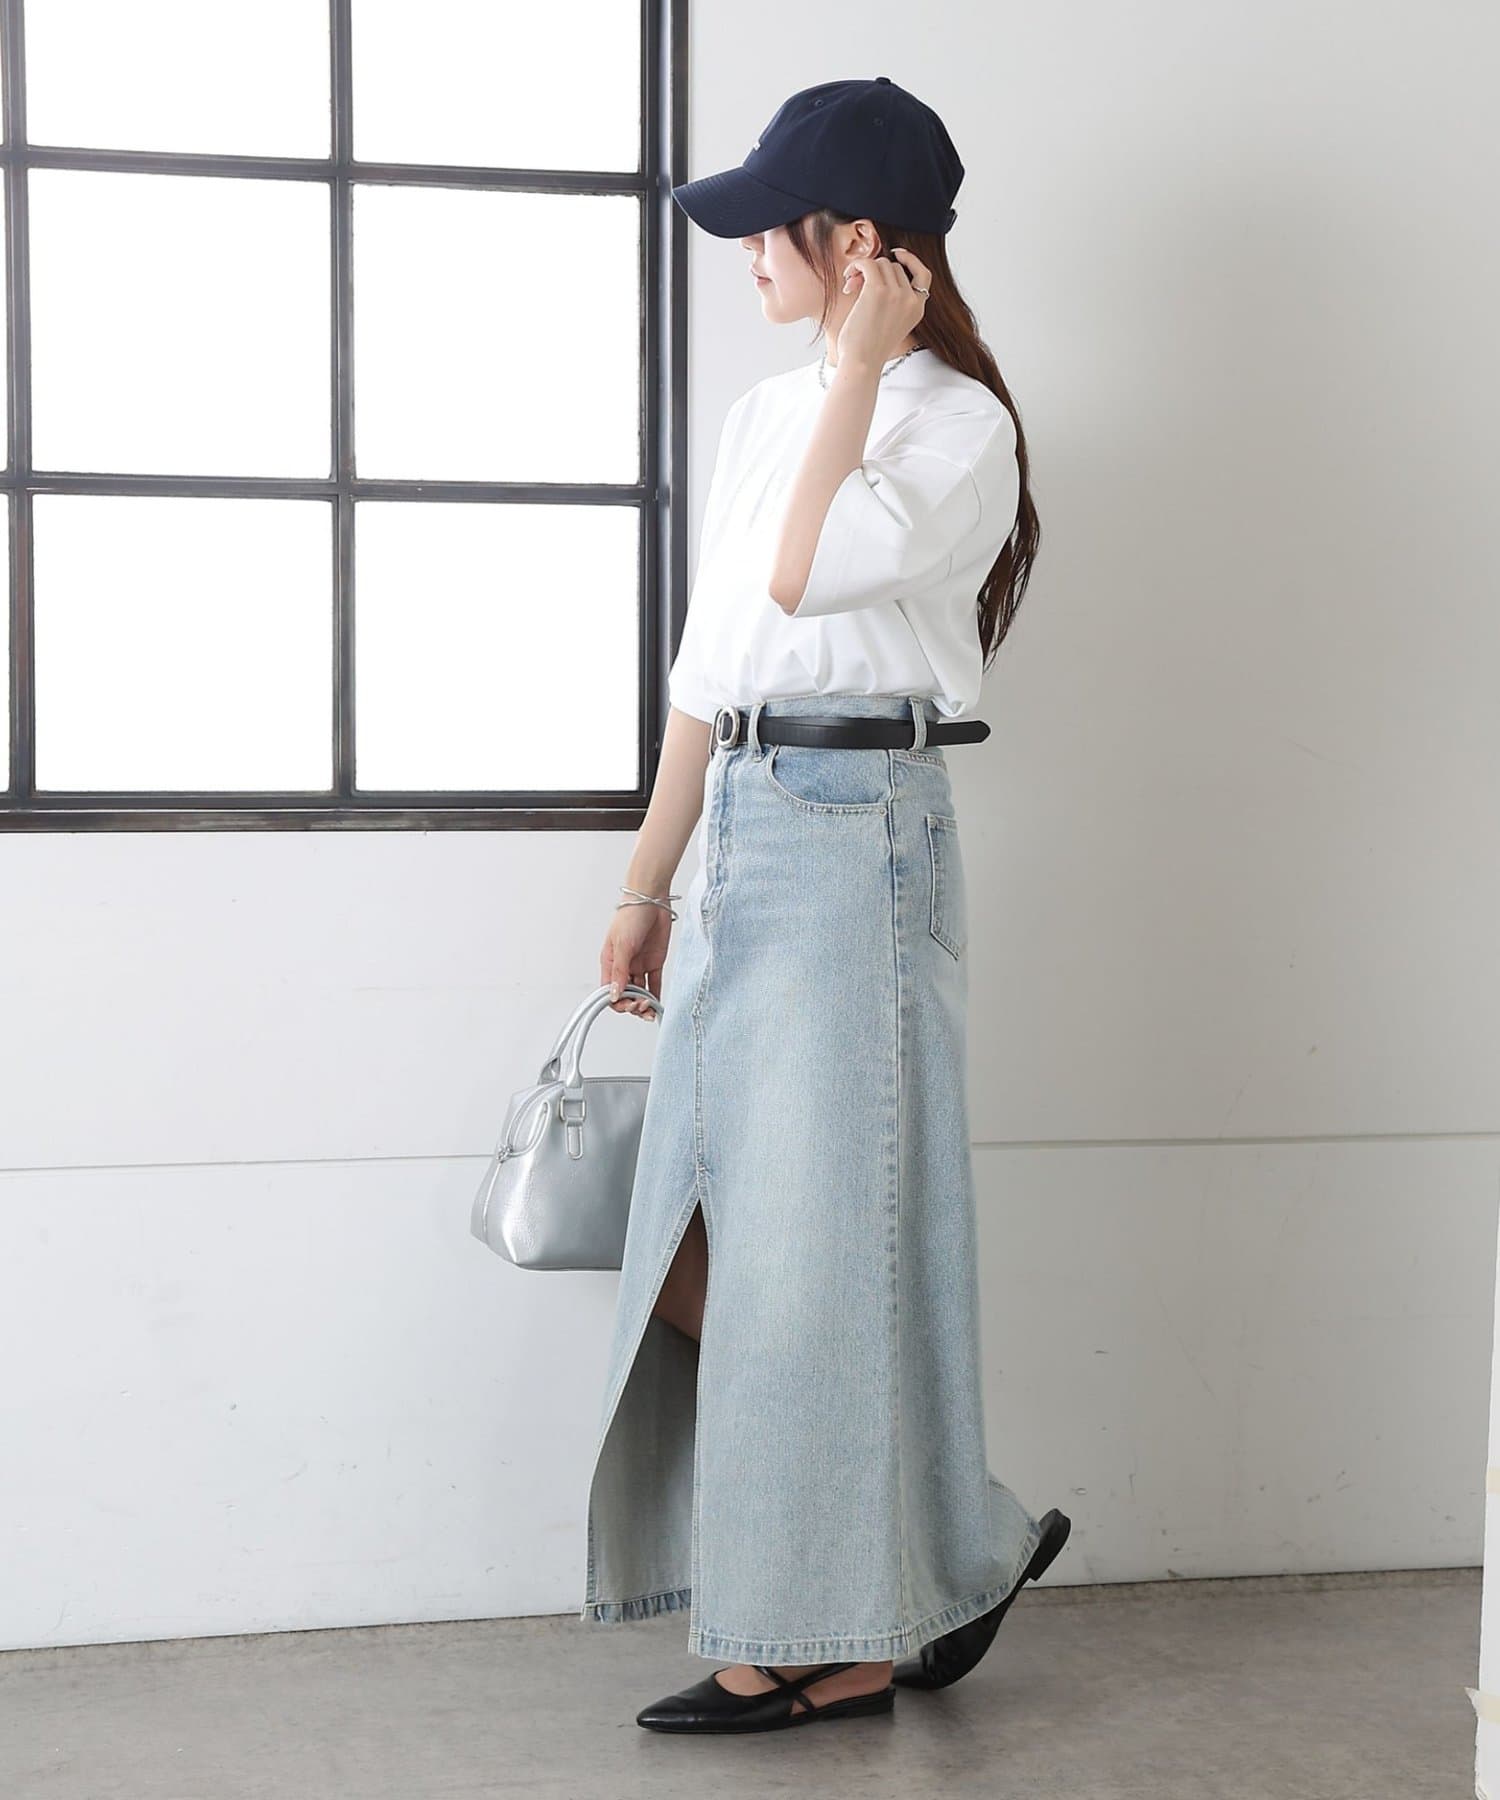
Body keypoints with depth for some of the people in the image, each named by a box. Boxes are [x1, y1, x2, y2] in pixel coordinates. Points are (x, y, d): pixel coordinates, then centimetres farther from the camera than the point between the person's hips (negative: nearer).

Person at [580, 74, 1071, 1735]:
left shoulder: (958, 426, -6)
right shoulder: (763, 416, 15)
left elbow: (810, 569, -24)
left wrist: (863, 357, -14)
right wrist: (649, 882, 18)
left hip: (859, 840, -8)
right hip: (741, 836, 8)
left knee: (815, 1241, -3)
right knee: (712, 1238, 9)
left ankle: (843, 1639, 13)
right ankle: (952, 1557, 23)